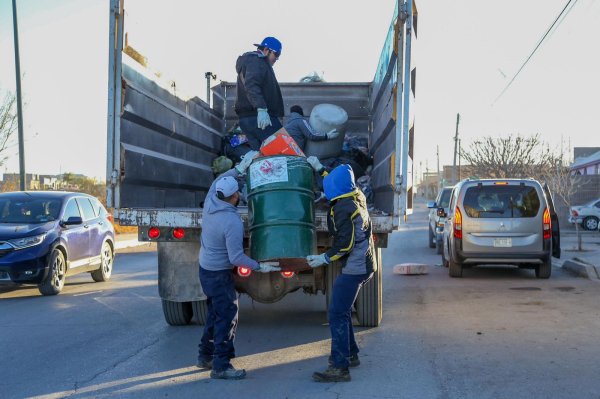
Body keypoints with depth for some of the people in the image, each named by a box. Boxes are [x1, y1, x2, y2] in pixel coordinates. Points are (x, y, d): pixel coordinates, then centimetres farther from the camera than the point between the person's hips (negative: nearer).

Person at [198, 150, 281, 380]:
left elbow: (219, 181, 17)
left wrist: (241, 167, 15)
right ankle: (221, 366, 1)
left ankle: (205, 356, 30)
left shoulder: (210, 203, -5)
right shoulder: (232, 222, -28)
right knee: (227, 316, -2)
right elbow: (236, 258, -26)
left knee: (215, 313, 20)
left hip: (205, 267, 9)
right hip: (219, 274, -9)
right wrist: (260, 267, -16)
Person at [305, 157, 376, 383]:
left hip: (354, 268, -10)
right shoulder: (357, 197, 9)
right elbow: (337, 183, 31)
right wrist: (319, 169, 36)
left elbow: (345, 243, -23)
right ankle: (350, 354, 31)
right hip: (363, 265, 10)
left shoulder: (343, 208, -19)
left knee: (337, 314, -10)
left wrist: (326, 258, -17)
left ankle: (340, 368, -11)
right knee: (342, 311, 21)